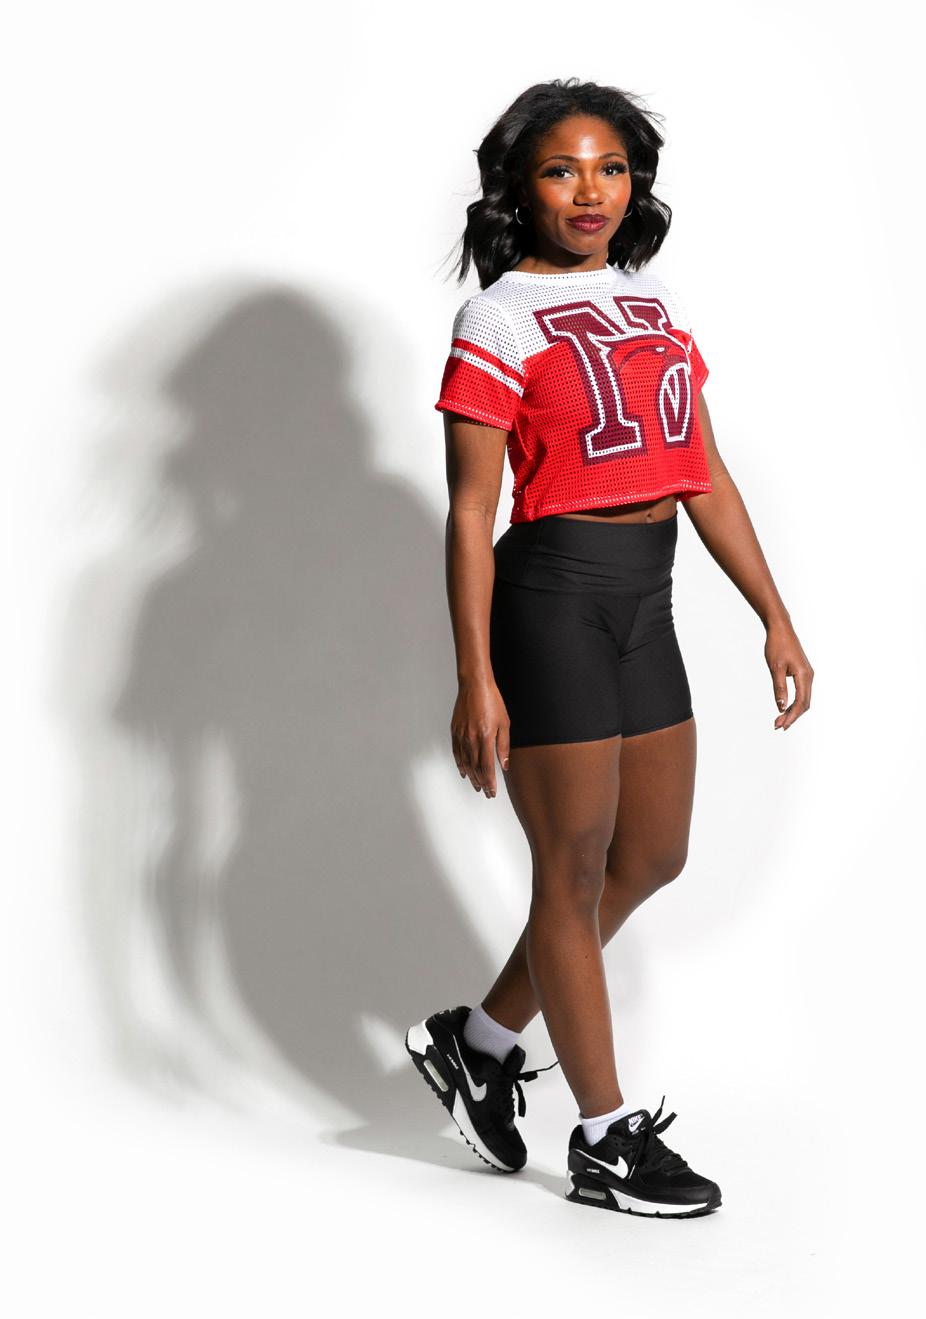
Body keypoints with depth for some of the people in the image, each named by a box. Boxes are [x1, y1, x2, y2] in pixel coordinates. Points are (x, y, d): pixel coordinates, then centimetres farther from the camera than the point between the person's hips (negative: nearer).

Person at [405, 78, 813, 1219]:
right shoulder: (500, 320, -7)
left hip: (645, 605, 8)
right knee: (575, 871, 2)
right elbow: (470, 512, -10)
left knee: (651, 858, 15)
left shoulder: (655, 306, 12)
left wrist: (775, 618, 10)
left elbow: (705, 481, 14)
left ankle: (481, 1040, 30)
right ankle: (607, 1140, 14)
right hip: (552, 597, -8)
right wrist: (476, 678, -15)